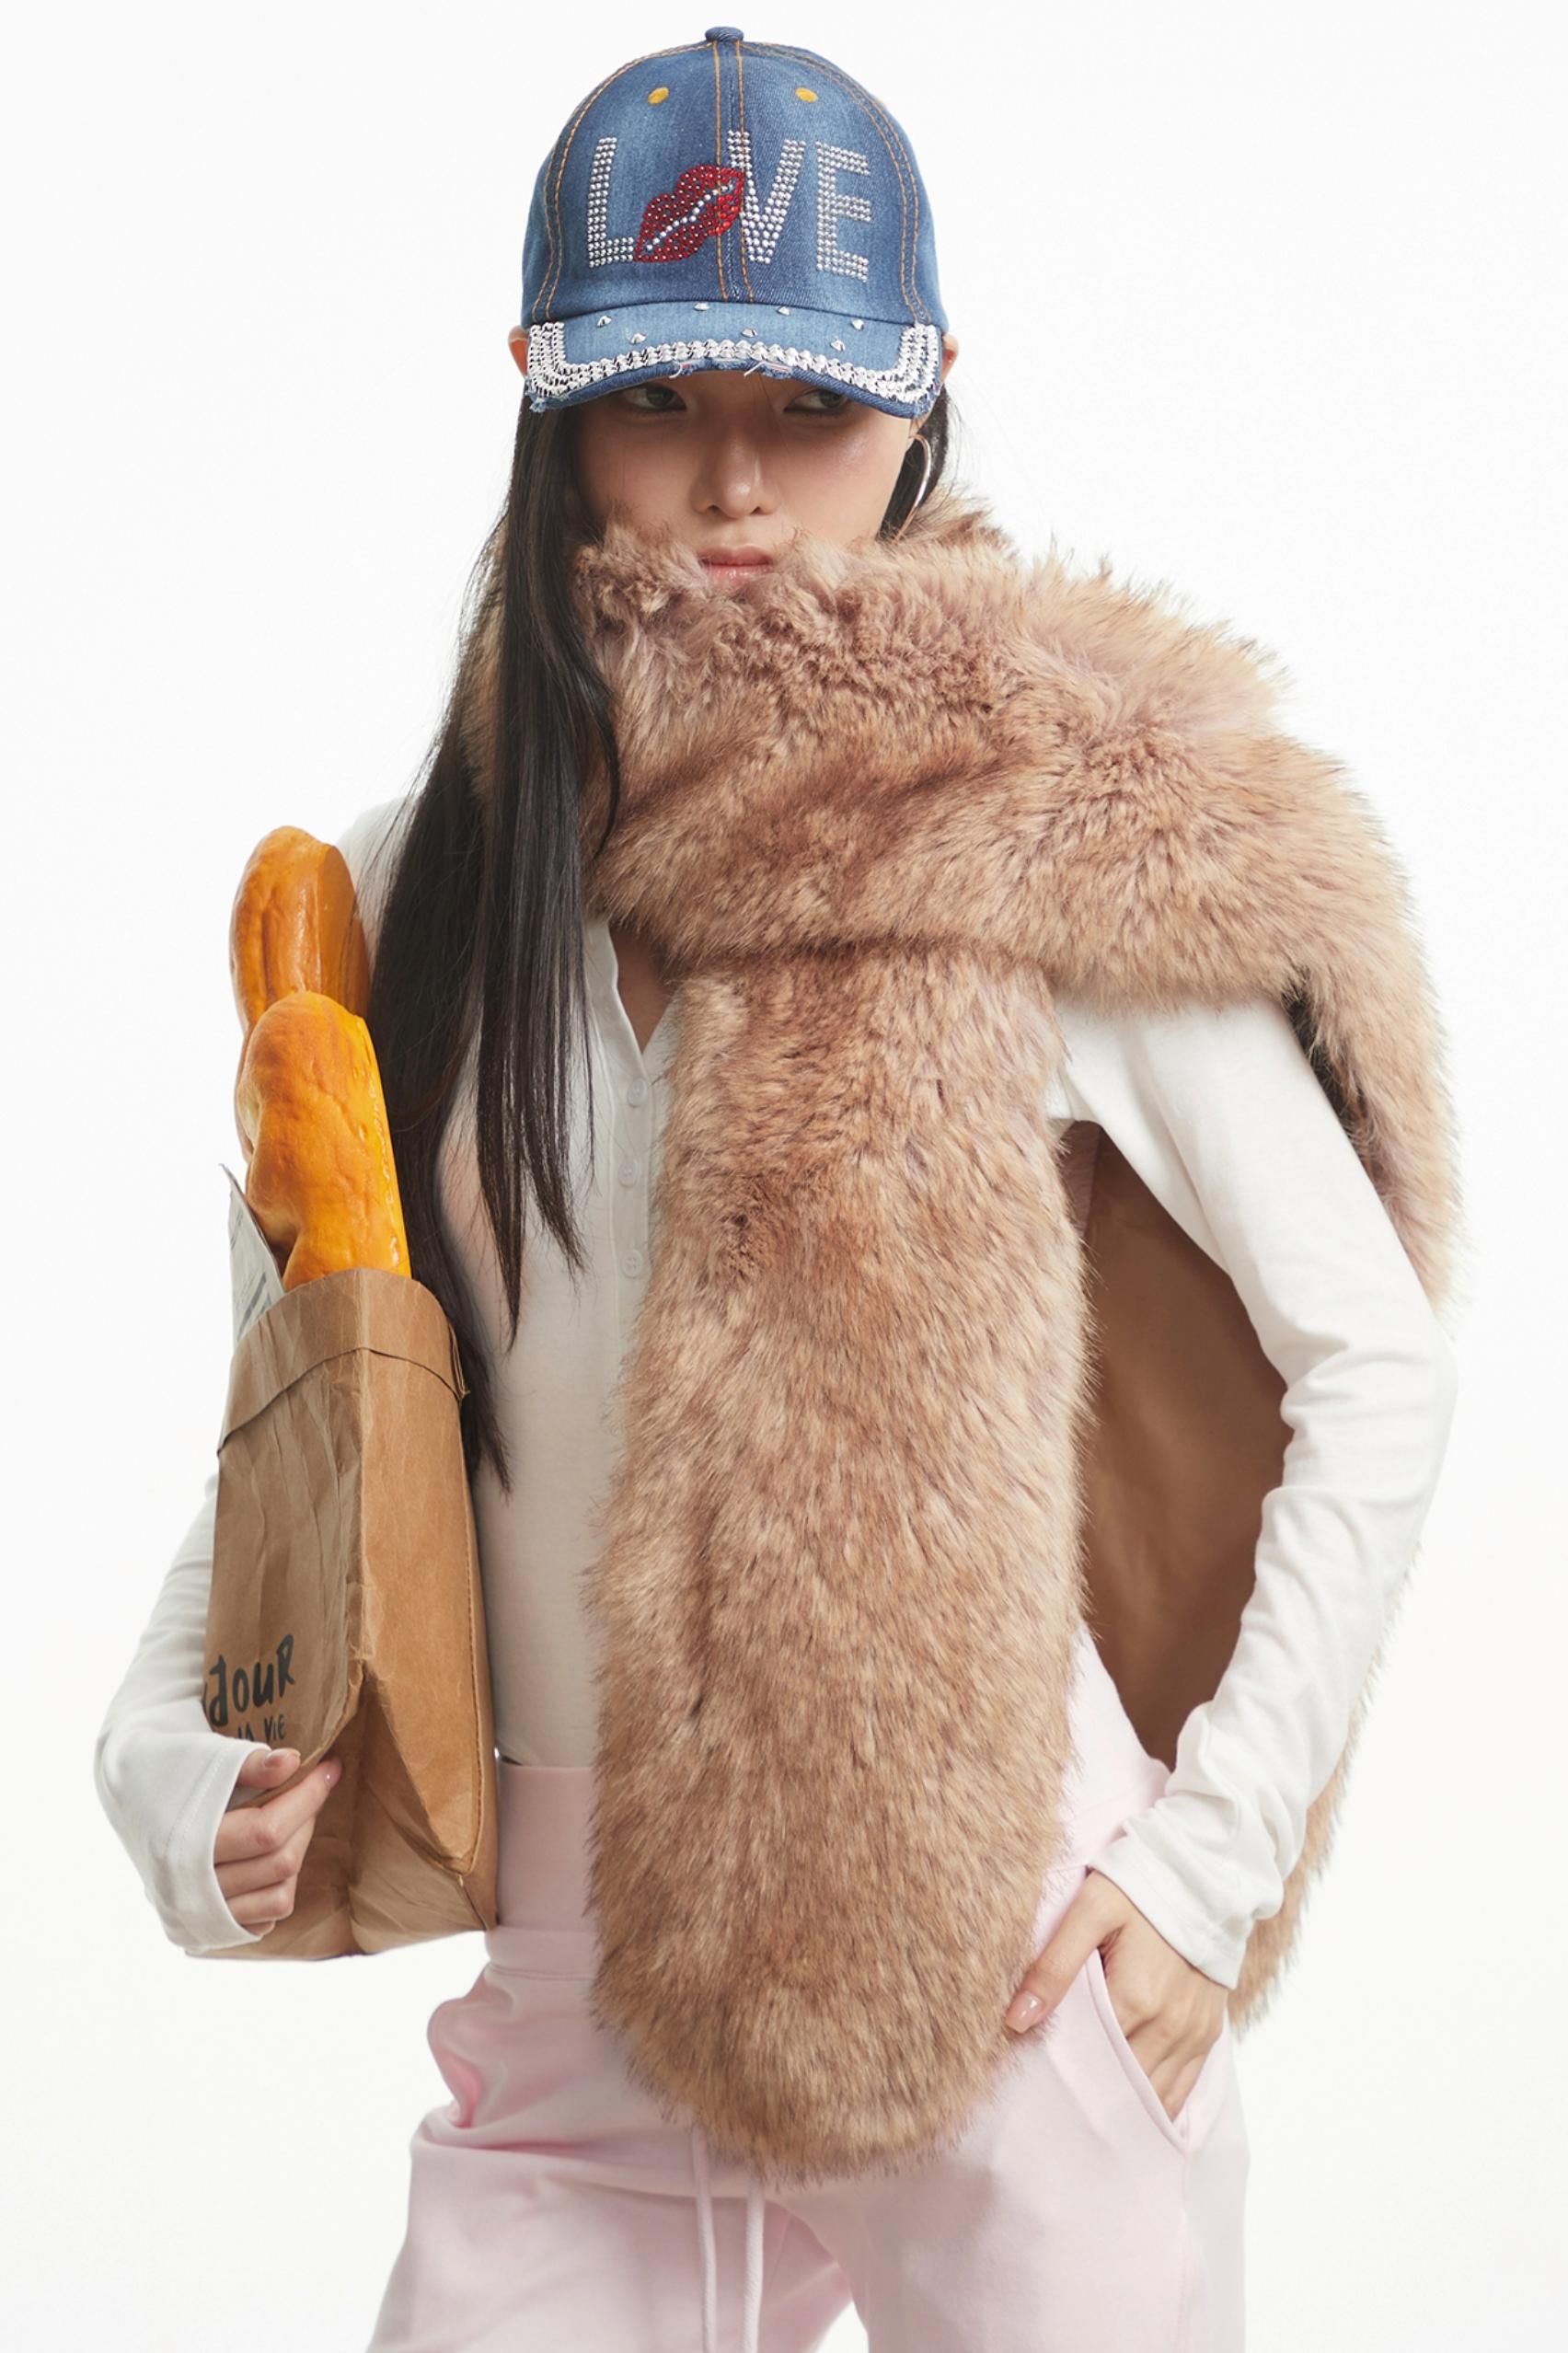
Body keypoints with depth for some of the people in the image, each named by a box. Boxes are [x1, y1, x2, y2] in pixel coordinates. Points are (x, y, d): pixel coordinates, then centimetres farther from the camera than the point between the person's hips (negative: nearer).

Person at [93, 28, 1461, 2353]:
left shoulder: (1046, 831, -7)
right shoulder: (408, 896, 5)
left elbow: (1376, 1366, -2)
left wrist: (1210, 1855, -6)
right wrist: (184, 1772, -4)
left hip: (994, 1946, -3)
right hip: (576, 1980, 4)